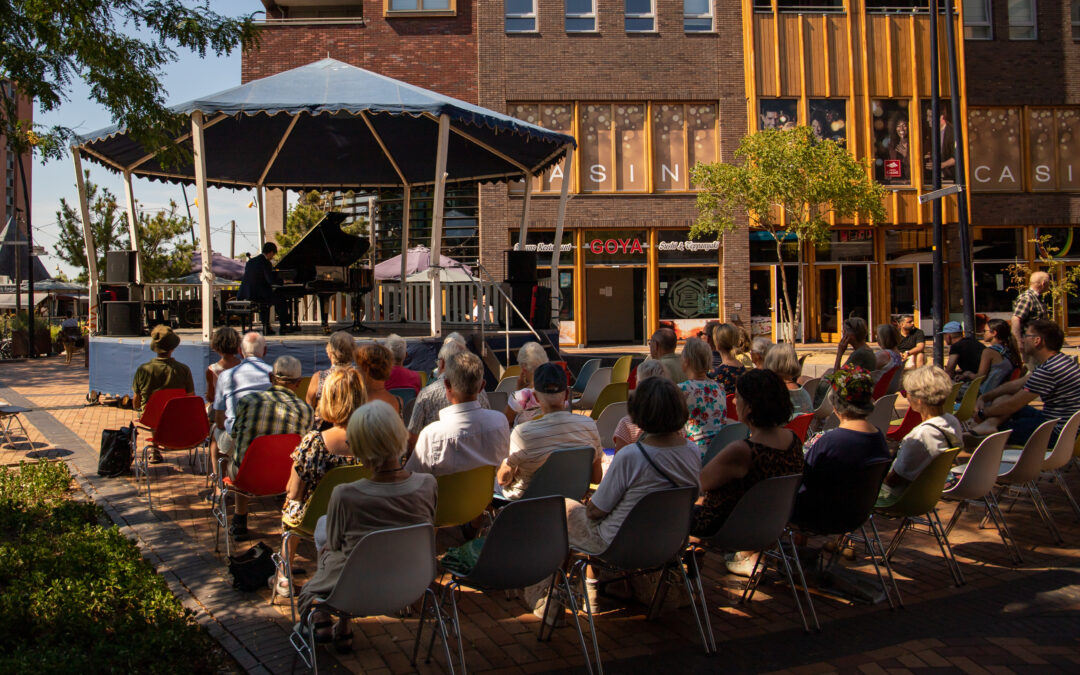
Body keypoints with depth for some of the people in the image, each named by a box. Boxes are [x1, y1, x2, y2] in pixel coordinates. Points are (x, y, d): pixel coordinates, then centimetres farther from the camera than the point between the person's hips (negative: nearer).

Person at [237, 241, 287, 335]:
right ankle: (282, 328, 10)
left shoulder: (250, 261, 13)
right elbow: (271, 280, -17)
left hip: (246, 294, 8)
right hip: (259, 295, -8)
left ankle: (266, 328, 30)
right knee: (282, 302, 11)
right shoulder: (266, 263, -12)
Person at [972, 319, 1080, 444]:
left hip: (1056, 433, -11)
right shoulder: (1059, 360, 11)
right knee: (1003, 399, 4)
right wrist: (983, 398, 10)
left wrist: (982, 413, -3)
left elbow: (1013, 405, -18)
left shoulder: (1048, 370, -24)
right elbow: (1016, 385, 15)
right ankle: (990, 423, -21)